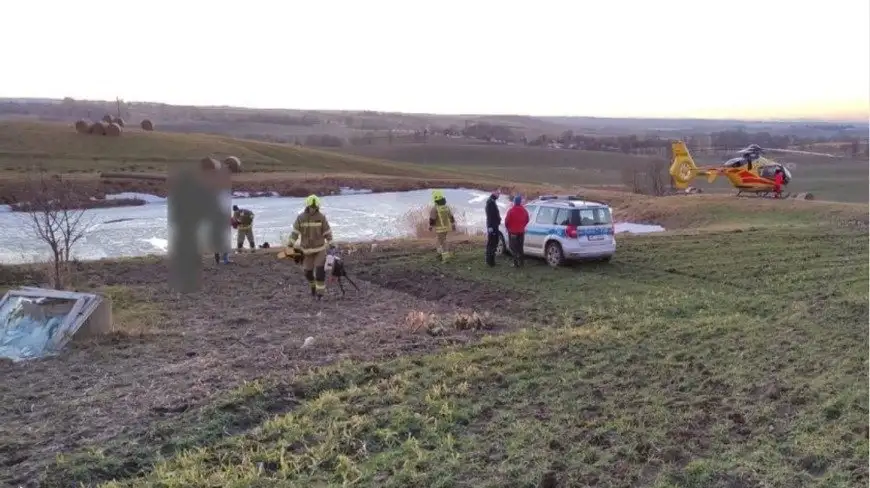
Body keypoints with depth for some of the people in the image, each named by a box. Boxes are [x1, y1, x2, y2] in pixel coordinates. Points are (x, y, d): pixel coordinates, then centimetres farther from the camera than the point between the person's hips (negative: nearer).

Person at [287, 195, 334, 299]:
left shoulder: (321, 217, -11)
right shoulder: (300, 218, -9)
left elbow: (328, 233, -5)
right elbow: (295, 232, -4)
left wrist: (331, 246, -6)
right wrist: (289, 247, -7)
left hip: (320, 249, -2)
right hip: (306, 250, 2)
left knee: (320, 271, -13)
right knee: (308, 272, 10)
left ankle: (320, 293, -2)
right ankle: (313, 286, 39)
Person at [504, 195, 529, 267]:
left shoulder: (511, 210, -15)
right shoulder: (524, 210, 1)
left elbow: (506, 221, -13)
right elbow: (527, 220, 10)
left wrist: (507, 228, 5)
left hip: (512, 232, -5)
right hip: (521, 232, 5)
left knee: (513, 247, 2)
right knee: (520, 247, 14)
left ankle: (516, 262, -8)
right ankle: (520, 263, 16)